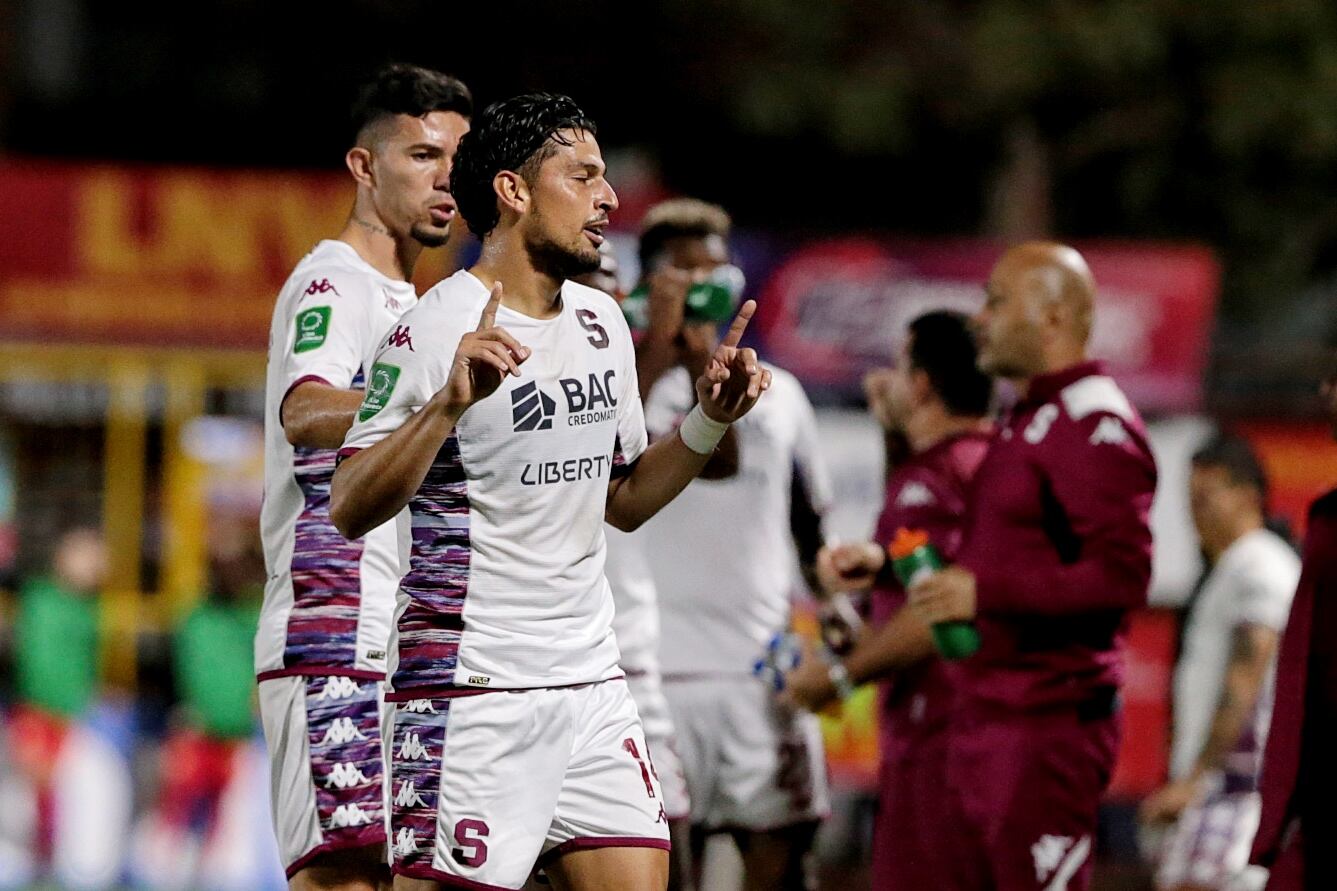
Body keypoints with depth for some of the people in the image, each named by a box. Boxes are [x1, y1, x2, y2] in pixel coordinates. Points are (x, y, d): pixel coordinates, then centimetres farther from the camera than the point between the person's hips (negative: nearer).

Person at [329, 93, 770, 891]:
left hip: (592, 678, 7)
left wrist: (710, 422, 9)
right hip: (470, 682, -7)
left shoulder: (602, 324, 13)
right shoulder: (438, 326, -11)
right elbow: (350, 510, -18)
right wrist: (451, 402, -30)